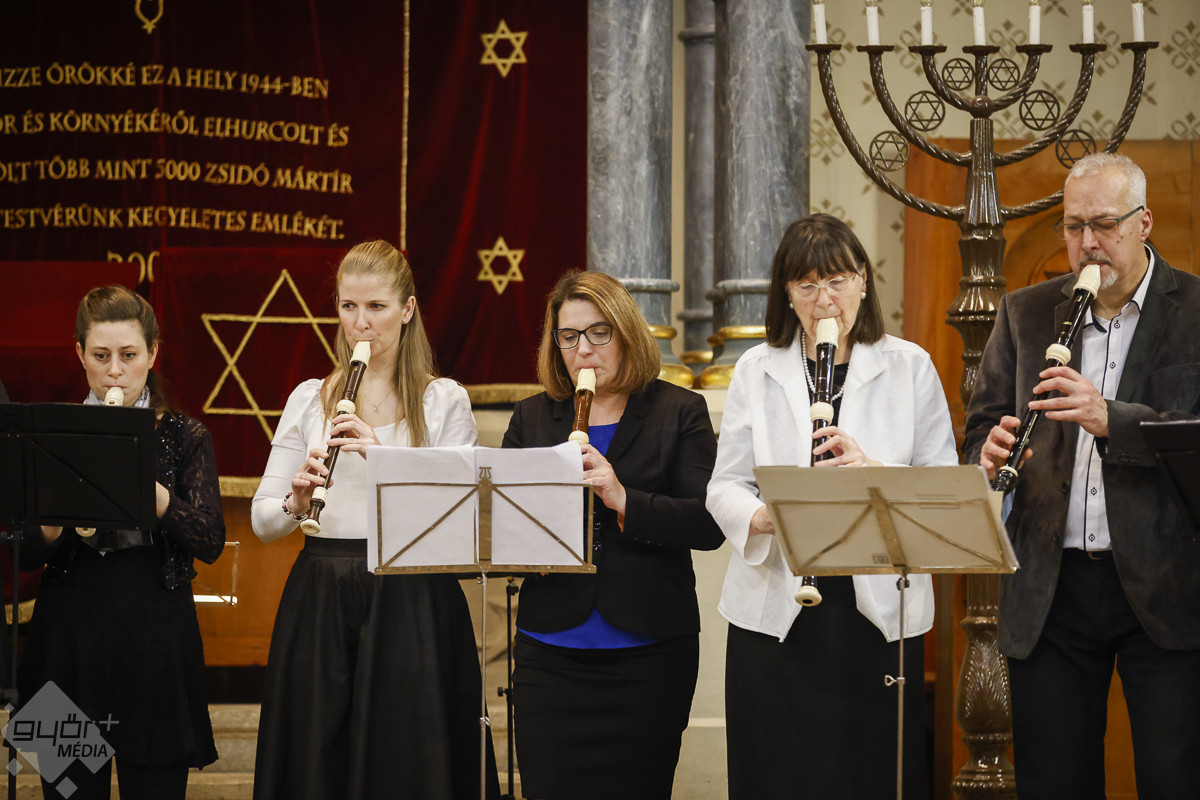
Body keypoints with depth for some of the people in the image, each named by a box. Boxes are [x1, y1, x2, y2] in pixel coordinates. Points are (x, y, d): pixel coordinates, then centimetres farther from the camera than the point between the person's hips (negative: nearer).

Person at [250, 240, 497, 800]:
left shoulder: (444, 402, 4)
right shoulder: (308, 400, 11)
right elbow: (261, 522, 7)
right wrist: (296, 502, -15)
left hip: (412, 603, -2)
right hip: (319, 601, 2)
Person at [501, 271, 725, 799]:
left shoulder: (679, 412, 4)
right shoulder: (532, 418, 12)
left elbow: (709, 524, -8)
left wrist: (624, 499, -21)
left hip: (650, 651, -2)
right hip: (551, 651, 2)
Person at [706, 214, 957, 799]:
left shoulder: (909, 367, 6)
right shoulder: (756, 371, 9)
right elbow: (724, 487, 4)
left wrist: (873, 469, -19)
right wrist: (764, 515, -18)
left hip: (878, 612, -1)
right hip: (776, 611, 1)